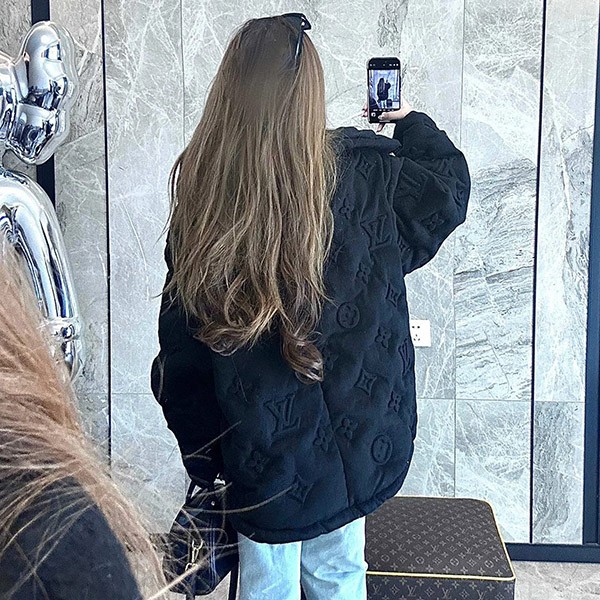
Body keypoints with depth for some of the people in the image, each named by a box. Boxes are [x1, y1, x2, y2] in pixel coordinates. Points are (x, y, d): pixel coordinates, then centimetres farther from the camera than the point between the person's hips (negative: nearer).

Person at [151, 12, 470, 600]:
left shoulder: (200, 205, -15)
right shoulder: (363, 176, -16)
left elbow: (180, 353, -8)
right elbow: (449, 185, 6)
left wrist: (202, 458, 6)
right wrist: (410, 120, 24)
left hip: (261, 457, 0)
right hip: (353, 444, 1)